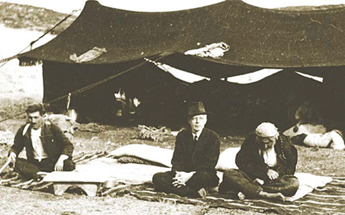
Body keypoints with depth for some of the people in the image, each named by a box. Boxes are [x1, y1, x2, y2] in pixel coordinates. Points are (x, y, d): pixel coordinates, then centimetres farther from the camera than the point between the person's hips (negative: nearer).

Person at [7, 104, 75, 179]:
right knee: (13, 162, -23)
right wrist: (12, 154, -10)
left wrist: (61, 159, -24)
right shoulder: (23, 130, 1)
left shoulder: (51, 128, -6)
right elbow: (16, 147, 16)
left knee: (69, 165, -33)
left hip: (52, 162, -2)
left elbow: (68, 145, -6)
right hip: (33, 163, 2)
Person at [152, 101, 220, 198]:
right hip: (183, 174, 5)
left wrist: (190, 175, -24)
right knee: (157, 178, -22)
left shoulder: (213, 137, -3)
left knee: (202, 176, -42)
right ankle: (195, 192, -30)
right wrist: (178, 173, -21)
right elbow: (177, 160, 4)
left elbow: (209, 163, -11)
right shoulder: (182, 135, 8)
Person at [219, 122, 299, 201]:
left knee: (294, 183, -33)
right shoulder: (251, 140, -4)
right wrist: (265, 170, -19)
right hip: (252, 176, 0)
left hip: (275, 180, 0)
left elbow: (290, 168, -4)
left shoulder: (283, 142, -3)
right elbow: (241, 162, -9)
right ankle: (266, 195, -43)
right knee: (228, 174, -26)